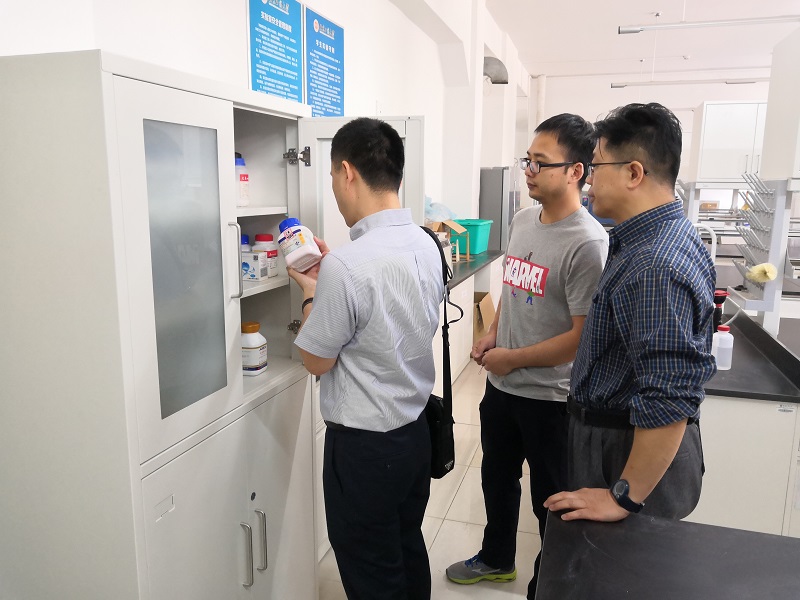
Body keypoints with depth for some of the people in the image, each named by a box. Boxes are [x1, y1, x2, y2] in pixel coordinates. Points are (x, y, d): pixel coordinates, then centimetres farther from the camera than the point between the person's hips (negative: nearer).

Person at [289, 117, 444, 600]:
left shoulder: (346, 266, -27)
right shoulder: (426, 245, -2)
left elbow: (317, 360, -14)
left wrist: (311, 292, -1)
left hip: (364, 444, -7)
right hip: (416, 430, 8)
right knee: (409, 550, 26)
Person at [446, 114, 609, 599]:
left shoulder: (588, 243, -22)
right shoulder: (522, 220, 2)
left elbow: (582, 336, -23)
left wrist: (513, 359, -16)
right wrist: (492, 335, 2)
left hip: (549, 396, -7)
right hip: (502, 385, 8)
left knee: (551, 500, 14)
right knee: (497, 477, 26)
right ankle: (497, 558, 51)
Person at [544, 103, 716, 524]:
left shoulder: (655, 266, -29)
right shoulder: (663, 236, 4)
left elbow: (668, 402, -30)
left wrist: (625, 498, -23)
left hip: (629, 449, -9)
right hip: (616, 431, 10)